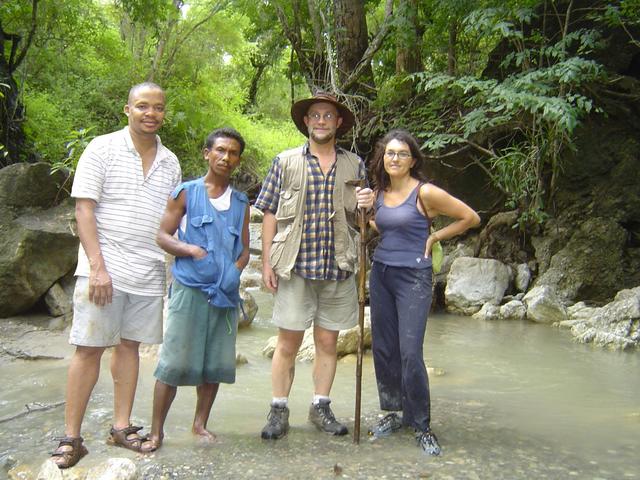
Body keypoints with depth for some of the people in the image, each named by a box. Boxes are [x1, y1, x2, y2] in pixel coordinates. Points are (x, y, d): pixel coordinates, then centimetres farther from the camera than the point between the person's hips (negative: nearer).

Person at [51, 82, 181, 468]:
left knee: (129, 346, 11)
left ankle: (122, 427, 21)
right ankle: (71, 439, 8)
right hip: (104, 270, -4)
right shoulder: (103, 149, -2)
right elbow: (84, 210, -7)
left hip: (149, 274, 4)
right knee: (89, 348, -1)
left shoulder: (170, 162, 11)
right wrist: (97, 266, -15)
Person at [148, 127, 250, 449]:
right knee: (175, 362, -4)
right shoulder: (186, 193, 2)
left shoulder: (241, 203, 13)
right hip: (190, 288, -4)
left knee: (215, 363, 9)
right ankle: (156, 430, 9)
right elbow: (162, 236, 1)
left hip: (225, 292, 4)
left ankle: (200, 423, 26)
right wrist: (191, 250, -17)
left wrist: (236, 270, -3)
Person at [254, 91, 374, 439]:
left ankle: (320, 407, 24)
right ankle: (279, 411, 15)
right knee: (288, 342, 2)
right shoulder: (285, 162, 4)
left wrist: (367, 205, -7)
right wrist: (267, 262, -4)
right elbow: (270, 214, 3)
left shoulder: (354, 165, 10)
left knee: (327, 341, 10)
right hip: (294, 267, -2)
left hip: (338, 267, 2)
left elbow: (361, 217, 17)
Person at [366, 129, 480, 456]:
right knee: (383, 349, 9)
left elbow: (470, 218, -4)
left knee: (410, 353, -9)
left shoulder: (425, 192, -10)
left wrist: (434, 237, -3)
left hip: (413, 277, -6)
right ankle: (395, 412, 25)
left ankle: (421, 426, 6)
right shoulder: (378, 193, 8)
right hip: (381, 273, 6)